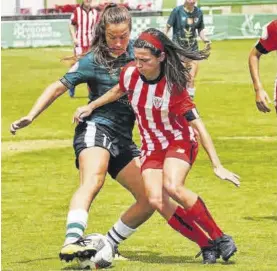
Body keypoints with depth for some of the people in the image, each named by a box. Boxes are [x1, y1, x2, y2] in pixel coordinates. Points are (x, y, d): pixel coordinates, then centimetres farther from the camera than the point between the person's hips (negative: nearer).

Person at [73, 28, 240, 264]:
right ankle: (207, 247, -8)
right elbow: (119, 91, 15)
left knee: (173, 187, -33)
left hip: (179, 142, -5)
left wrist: (217, 165, -26)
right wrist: (90, 107, 14)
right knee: (156, 200, -19)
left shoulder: (173, 85, -25)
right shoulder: (130, 73, -12)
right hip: (151, 147, 5)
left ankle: (220, 238, -19)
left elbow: (198, 125, -23)